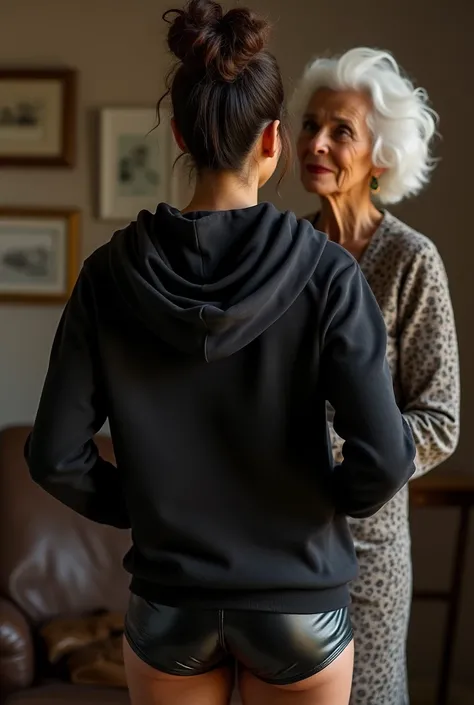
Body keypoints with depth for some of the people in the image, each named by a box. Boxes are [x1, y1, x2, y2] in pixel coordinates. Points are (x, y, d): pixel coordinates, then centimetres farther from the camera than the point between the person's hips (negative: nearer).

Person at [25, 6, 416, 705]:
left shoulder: (111, 273, -9)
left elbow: (55, 455, -8)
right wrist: (330, 501, 1)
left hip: (167, 602, 2)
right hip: (299, 605, -1)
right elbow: (383, 459, -19)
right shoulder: (326, 273, -15)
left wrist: (139, 506, 8)